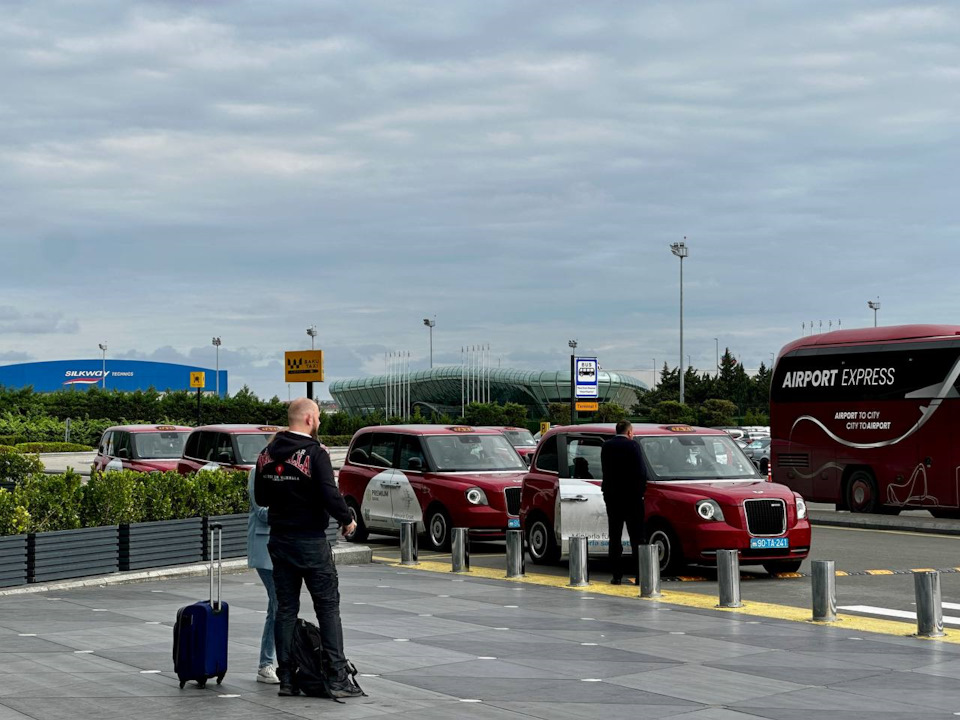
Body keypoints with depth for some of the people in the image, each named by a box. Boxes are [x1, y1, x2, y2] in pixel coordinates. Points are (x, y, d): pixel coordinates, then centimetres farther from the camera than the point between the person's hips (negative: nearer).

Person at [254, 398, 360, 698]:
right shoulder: (315, 453, -14)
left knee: (285, 609, 10)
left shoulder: (267, 454, 7)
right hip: (311, 540, -6)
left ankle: (286, 679, 10)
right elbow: (330, 494, -22)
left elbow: (260, 498, 13)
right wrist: (347, 520, -6)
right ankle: (337, 678, -2)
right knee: (328, 607, 0)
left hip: (279, 540, 6)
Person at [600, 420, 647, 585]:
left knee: (615, 537, 9)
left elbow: (605, 470, 8)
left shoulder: (606, 446, 4)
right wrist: (641, 491, 0)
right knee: (636, 538, 2)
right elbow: (640, 471, -12)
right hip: (631, 497, -4)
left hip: (611, 497, 4)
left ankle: (617, 575, 7)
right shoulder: (632, 445, -11)